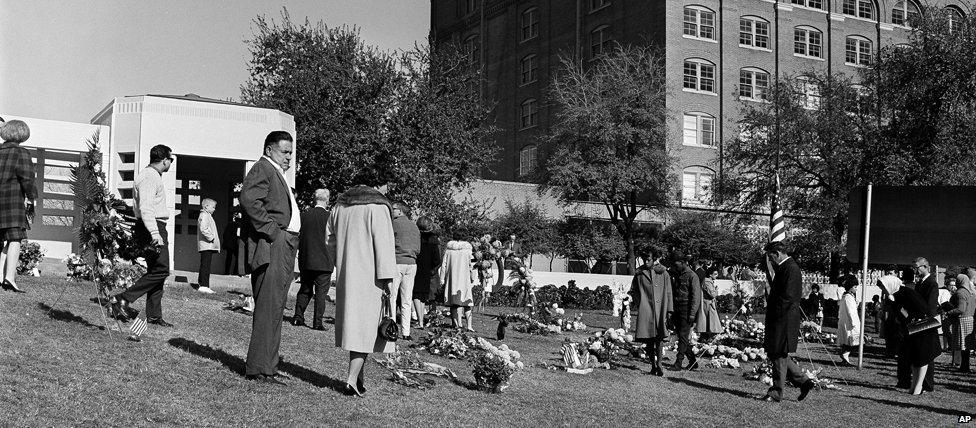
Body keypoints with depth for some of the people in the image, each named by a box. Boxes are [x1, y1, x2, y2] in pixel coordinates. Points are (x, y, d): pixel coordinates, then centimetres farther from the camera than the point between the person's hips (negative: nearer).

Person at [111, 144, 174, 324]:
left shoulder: (153, 175, 22)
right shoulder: (149, 177, -13)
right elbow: (145, 208, -24)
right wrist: (154, 233, -33)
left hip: (156, 228, 11)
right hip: (153, 227, -11)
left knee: (158, 271, 9)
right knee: (161, 270, -15)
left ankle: (154, 315, 11)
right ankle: (123, 299, -13)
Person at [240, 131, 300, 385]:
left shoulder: (277, 173, 26)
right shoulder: (262, 169, -6)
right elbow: (248, 198, -23)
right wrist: (271, 229, -21)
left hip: (284, 249, 10)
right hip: (271, 248, -10)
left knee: (275, 310, 12)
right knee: (268, 309, -11)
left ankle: (266, 367, 18)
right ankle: (259, 369, -8)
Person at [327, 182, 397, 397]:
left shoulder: (340, 205, 12)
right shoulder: (378, 206, -11)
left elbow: (331, 238, 17)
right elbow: (383, 243, -15)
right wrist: (387, 277, -14)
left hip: (345, 274, 7)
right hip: (369, 275, -7)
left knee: (353, 323, 13)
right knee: (367, 324, -3)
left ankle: (359, 379, 17)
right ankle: (352, 379, -12)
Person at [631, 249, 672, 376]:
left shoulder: (663, 273, 4)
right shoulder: (639, 274, 7)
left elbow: (668, 293, 6)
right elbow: (633, 290, 19)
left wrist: (669, 311, 2)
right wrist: (642, 298, 4)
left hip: (660, 309, -1)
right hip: (645, 310, 1)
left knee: (660, 337, -11)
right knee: (649, 339, 2)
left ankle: (659, 364, -6)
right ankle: (653, 365, 10)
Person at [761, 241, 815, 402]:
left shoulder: (791, 269, -16)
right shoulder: (782, 268, 16)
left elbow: (788, 297, -21)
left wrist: (773, 315, -17)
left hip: (784, 320, -10)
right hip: (778, 319, 10)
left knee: (779, 354, -2)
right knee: (774, 353, 13)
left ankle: (777, 392, 6)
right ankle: (803, 381, 19)